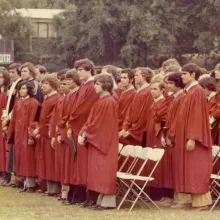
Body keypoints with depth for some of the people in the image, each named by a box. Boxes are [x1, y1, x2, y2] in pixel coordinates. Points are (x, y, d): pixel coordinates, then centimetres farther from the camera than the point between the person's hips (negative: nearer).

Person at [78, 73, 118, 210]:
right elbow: (93, 121, 13)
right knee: (101, 171, 10)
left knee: (105, 170, -6)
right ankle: (103, 200, 13)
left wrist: (85, 134, -11)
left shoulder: (108, 102, -15)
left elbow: (97, 123, -17)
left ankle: (108, 202, -2)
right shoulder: (103, 101, 14)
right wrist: (83, 134, 1)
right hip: (98, 140, 9)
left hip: (105, 141, -9)